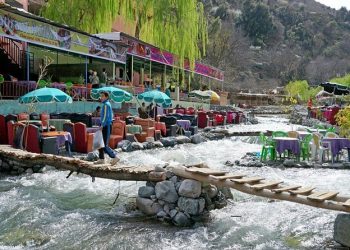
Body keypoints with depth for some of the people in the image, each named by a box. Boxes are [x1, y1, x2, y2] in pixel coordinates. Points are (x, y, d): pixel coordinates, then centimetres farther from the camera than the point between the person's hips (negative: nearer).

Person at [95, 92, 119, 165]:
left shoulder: (106, 104, -12)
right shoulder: (108, 104, 18)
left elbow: (106, 116, -22)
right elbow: (111, 115, 25)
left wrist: (102, 125, -24)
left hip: (106, 126, -10)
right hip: (106, 126, 10)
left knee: (104, 145, -9)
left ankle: (114, 157, -4)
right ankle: (101, 159, 15)